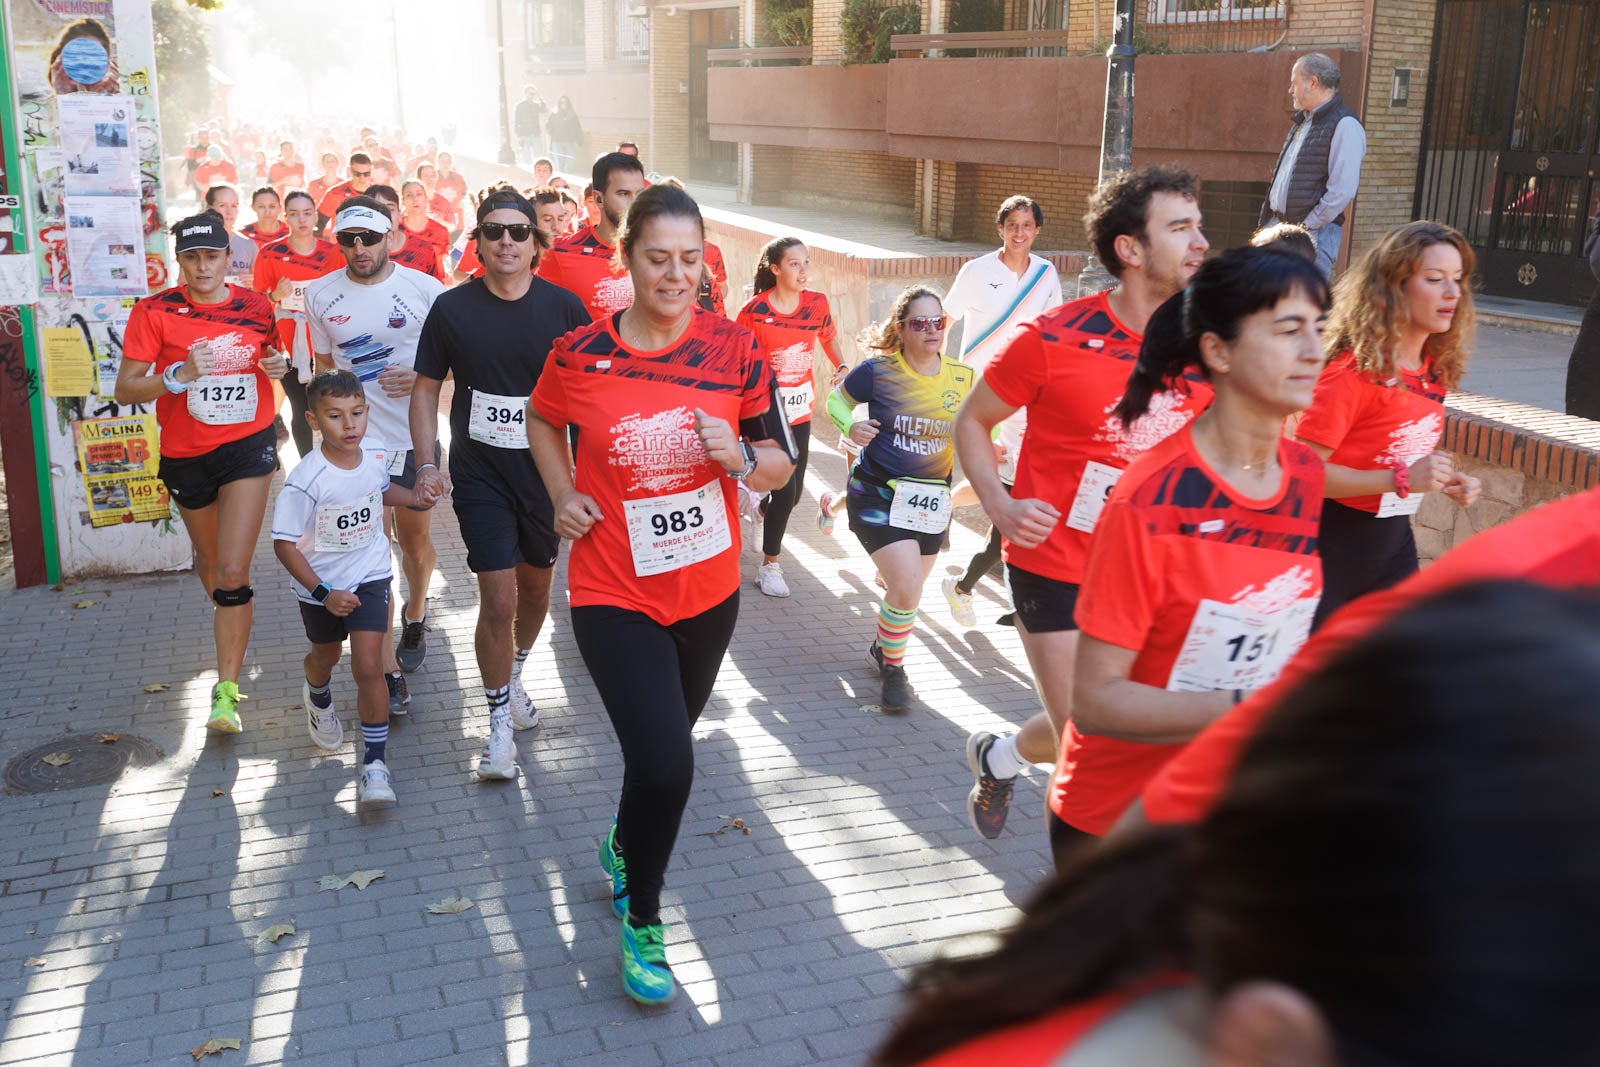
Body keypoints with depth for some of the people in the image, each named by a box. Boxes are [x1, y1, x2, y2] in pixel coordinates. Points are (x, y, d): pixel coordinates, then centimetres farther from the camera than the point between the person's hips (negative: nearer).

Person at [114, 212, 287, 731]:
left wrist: (279, 366, -5)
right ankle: (231, 626, 55)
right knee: (209, 559, 21)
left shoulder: (257, 307, -1)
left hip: (248, 446, -1)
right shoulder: (154, 312, -8)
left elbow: (273, 356, 18)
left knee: (233, 571, -12)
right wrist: (178, 375, -27)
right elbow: (125, 389, -10)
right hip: (185, 454, 1)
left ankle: (227, 690, -6)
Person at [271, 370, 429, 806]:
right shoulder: (306, 481, -27)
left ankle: (375, 762, -1)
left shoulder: (374, 462, -11)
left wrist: (419, 498, 1)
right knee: (325, 656, 25)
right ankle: (319, 701, 62)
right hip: (321, 589, -1)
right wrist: (323, 593, -26)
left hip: (370, 578, 1)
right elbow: (284, 544, -22)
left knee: (368, 668, -11)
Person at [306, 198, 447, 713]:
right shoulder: (321, 294, 2)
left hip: (414, 438, 0)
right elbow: (324, 365, 14)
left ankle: (415, 614, 46)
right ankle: (388, 669, 3)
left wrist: (422, 378, -17)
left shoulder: (424, 288, -6)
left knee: (416, 540, 15)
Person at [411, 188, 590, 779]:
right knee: (498, 599, -6)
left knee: (536, 585, 18)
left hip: (546, 469, 2)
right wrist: (427, 463, -6)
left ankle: (513, 674, 44)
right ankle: (500, 720, 10)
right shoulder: (453, 308, -5)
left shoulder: (564, 307, -5)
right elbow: (426, 388, 2)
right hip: (480, 473, -2)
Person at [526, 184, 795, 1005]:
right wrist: (564, 497, -2)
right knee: (665, 764, -14)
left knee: (665, 745, 20)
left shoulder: (735, 350, -7)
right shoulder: (578, 355, -9)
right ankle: (641, 920, 13)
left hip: (708, 590, 3)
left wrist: (739, 457, -21)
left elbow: (781, 463, 0)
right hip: (616, 594, -3)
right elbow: (544, 422, 13)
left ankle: (623, 847, 53)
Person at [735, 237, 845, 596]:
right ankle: (769, 566, 7)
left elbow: (828, 337, 18)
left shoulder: (817, 303, -1)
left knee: (794, 491, 11)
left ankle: (762, 509, 47)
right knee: (785, 490, -10)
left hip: (800, 412, 5)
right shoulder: (754, 311, -14)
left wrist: (841, 368, 0)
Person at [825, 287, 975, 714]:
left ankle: (882, 648, 47)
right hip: (878, 495, -5)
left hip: (932, 500, 5)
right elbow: (835, 399, 4)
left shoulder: (963, 378, -2)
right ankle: (892, 670, 9)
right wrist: (850, 426, -17)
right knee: (907, 589, -16)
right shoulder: (878, 371, -12)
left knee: (906, 589, 17)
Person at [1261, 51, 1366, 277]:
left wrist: (1307, 226, -16)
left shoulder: (1344, 126, -11)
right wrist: (1270, 221, 14)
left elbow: (1343, 190, -18)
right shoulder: (1301, 122, 19)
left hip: (1315, 233, -9)